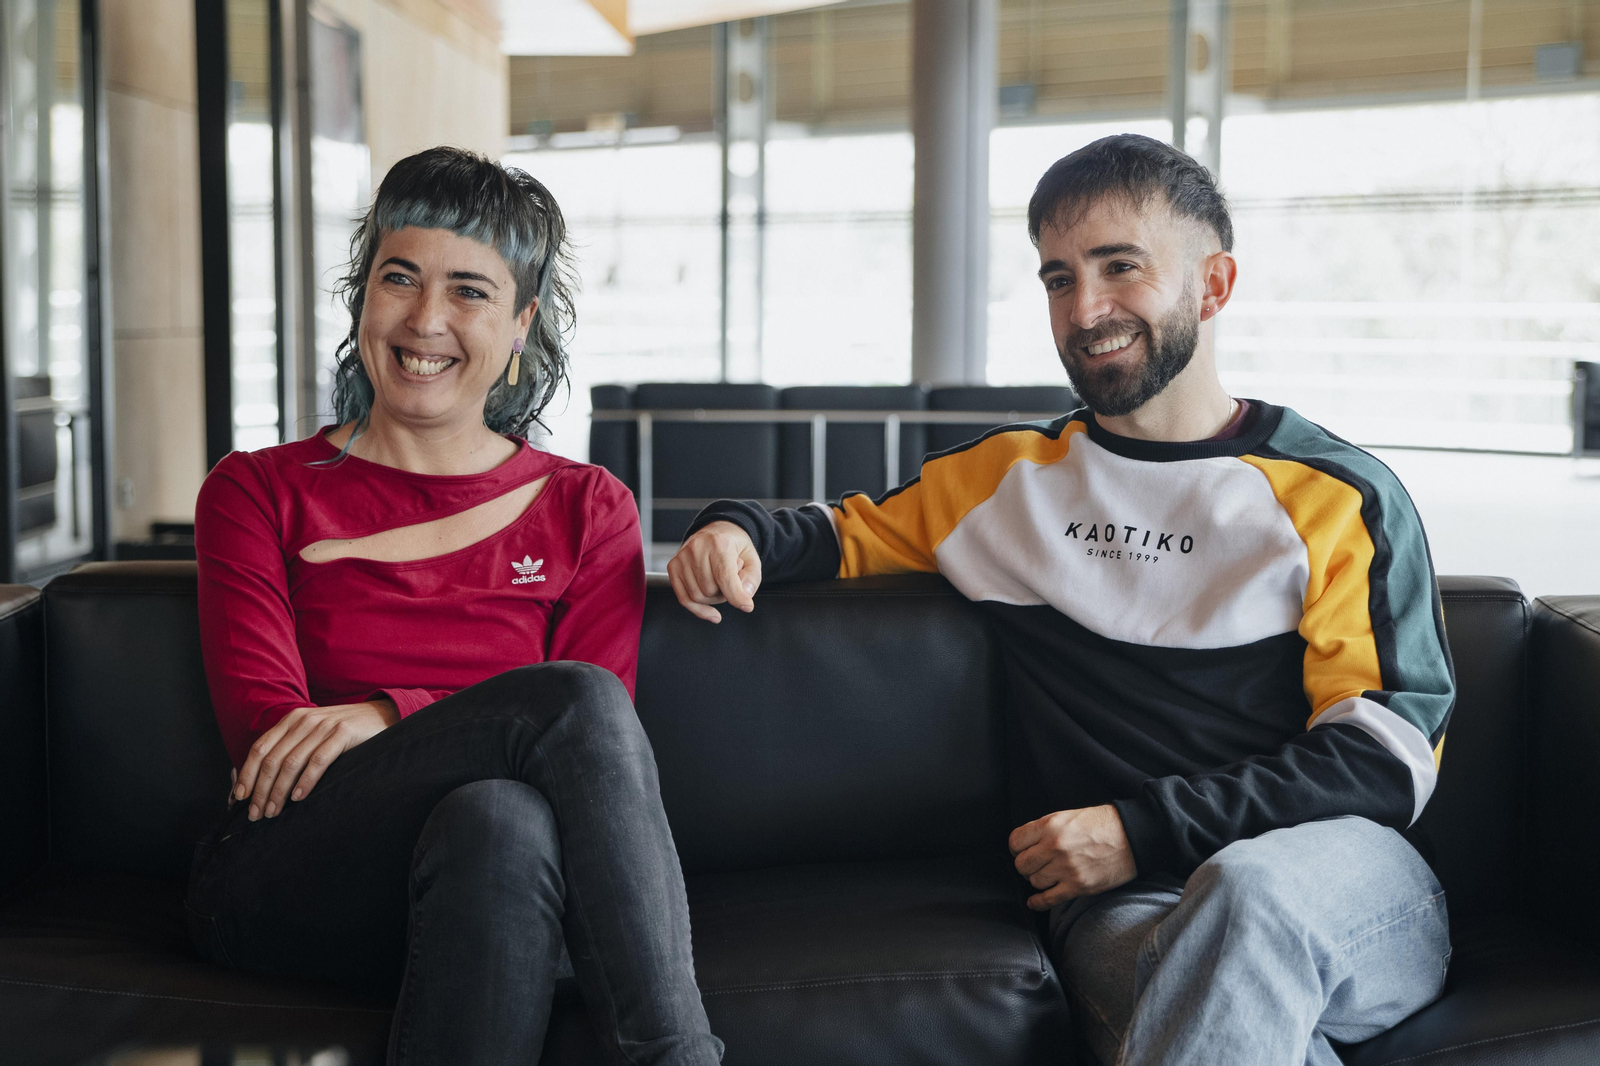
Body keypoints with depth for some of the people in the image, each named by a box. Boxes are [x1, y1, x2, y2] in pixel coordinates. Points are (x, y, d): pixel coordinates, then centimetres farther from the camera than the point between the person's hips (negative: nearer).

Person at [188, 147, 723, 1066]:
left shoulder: (586, 509, 15)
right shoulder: (257, 494, 14)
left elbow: (601, 742, 1)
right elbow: (261, 724, -1)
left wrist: (388, 718, -17)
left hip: (509, 894, 1)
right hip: (286, 888, -1)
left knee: (500, 824, -37)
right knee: (569, 701, -28)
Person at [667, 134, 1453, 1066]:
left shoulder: (1341, 499, 8)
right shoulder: (1010, 478, 18)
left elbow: (1389, 752, 0)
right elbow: (853, 533, 33)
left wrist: (1145, 828, -10)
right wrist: (745, 533, 7)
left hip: (1354, 885, 0)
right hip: (1126, 899, 1)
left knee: (1250, 887, -39)